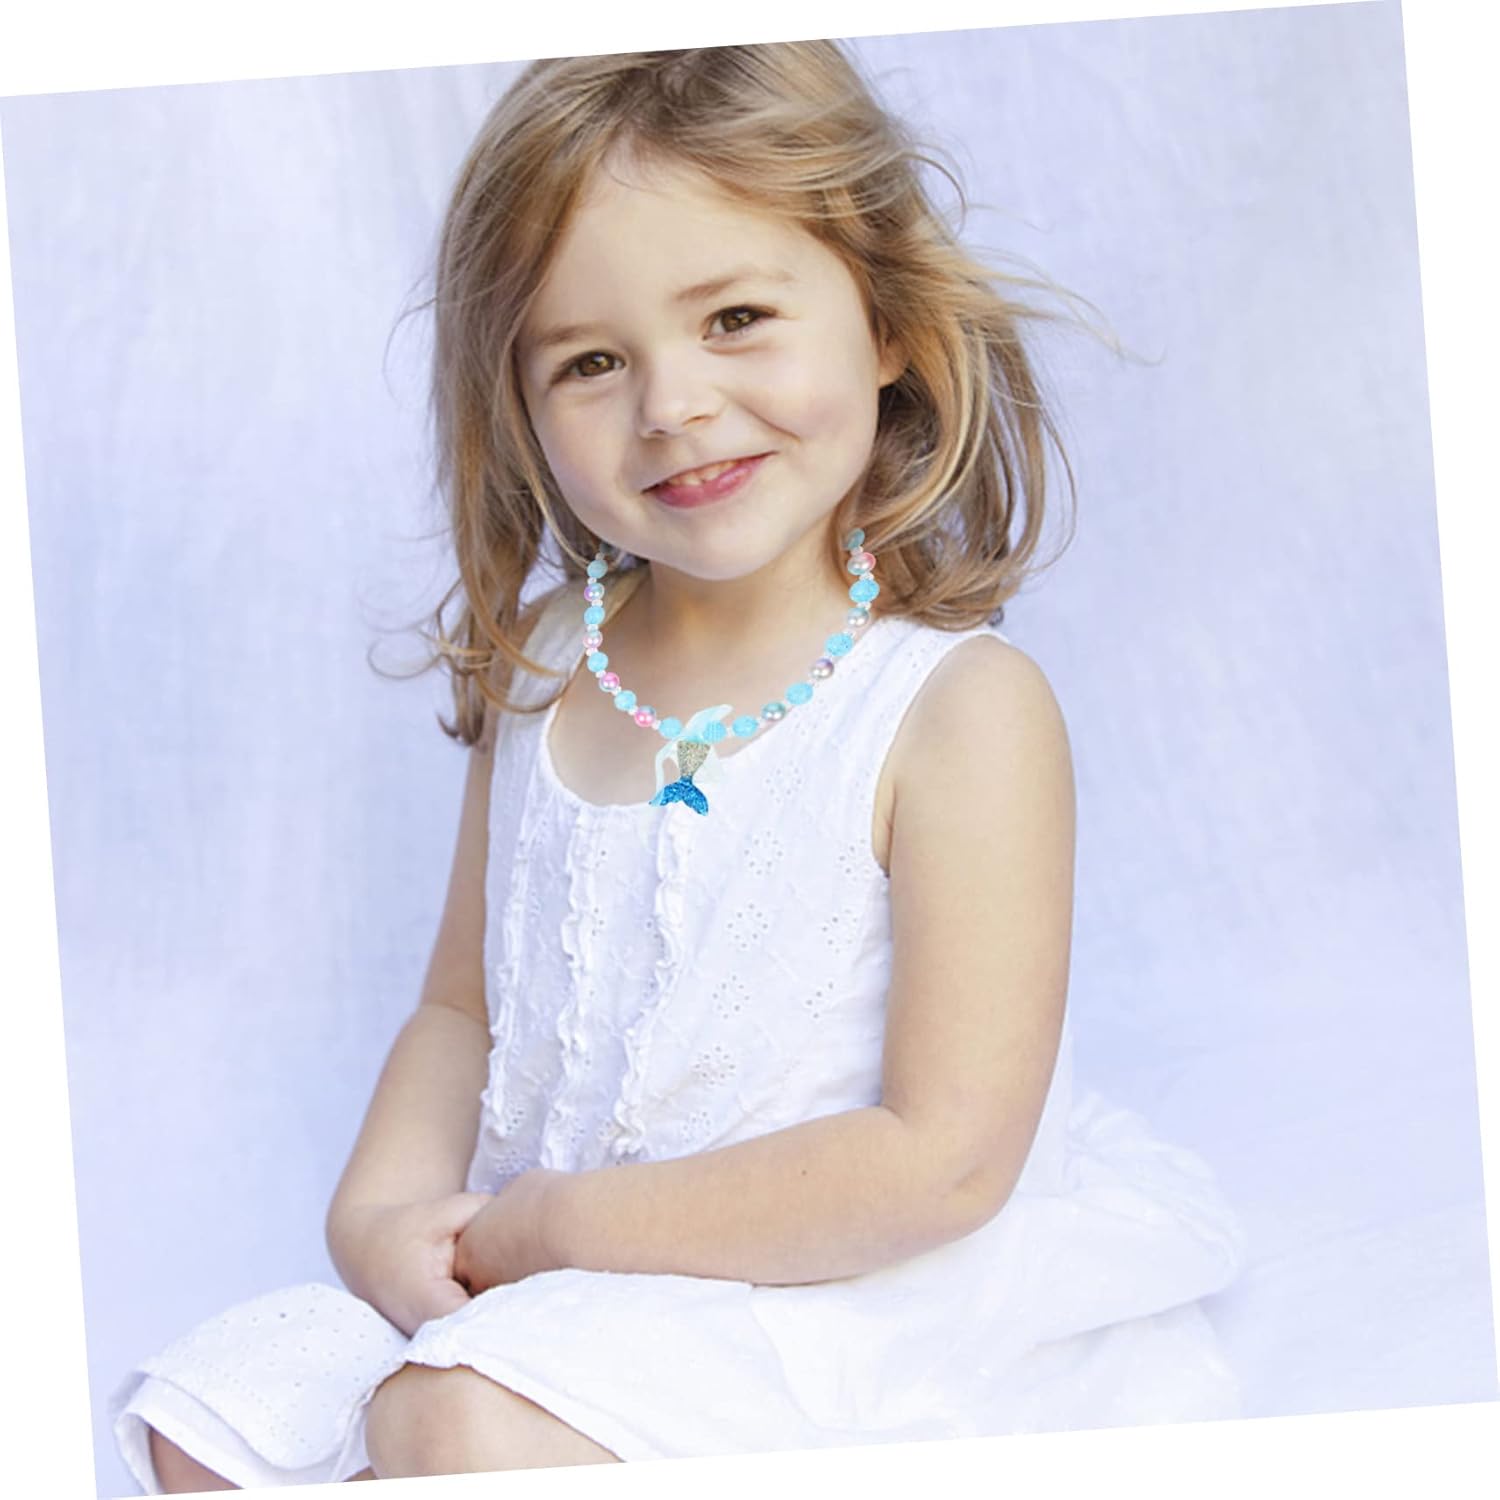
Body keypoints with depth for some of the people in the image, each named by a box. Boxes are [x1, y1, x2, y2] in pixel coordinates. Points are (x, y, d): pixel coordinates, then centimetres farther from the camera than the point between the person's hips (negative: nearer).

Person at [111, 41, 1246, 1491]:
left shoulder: (962, 712, -16)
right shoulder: (540, 675, 4)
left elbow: (943, 1161, -20)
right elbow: (463, 1009, 12)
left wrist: (551, 1225, -16)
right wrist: (385, 1208, -9)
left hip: (843, 1305, -7)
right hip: (533, 1283, 7)